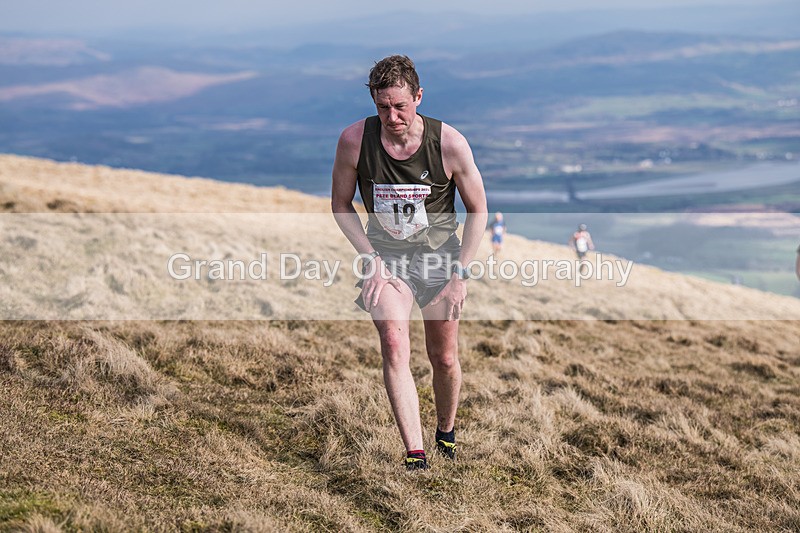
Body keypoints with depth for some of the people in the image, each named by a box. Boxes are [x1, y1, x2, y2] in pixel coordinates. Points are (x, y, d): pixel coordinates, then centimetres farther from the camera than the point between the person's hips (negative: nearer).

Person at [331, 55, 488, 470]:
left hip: (439, 255, 0)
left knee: (444, 359, 8)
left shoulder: (450, 144, -18)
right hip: (386, 254, 0)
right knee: (394, 347, -20)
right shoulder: (355, 140, -17)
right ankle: (415, 455, -20)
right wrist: (370, 259, -10)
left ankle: (446, 432, 36)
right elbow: (341, 204, -1)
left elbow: (478, 210, -4)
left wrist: (460, 273, -8)